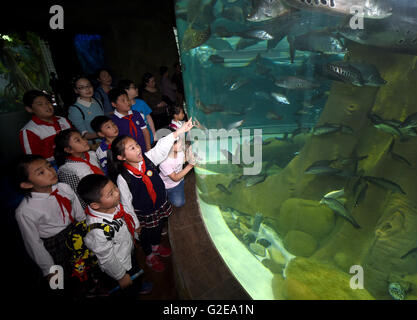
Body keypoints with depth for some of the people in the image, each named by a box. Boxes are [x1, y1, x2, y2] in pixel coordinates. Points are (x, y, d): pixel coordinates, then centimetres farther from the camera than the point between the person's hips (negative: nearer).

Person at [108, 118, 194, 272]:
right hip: (143, 213, -5)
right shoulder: (123, 178, -27)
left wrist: (180, 131, -33)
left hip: (160, 205, 5)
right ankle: (150, 256, 54)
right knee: (146, 234, 23)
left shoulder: (148, 158, -16)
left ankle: (156, 246, 63)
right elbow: (126, 203, -18)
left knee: (158, 227, 30)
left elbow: (162, 147, -23)